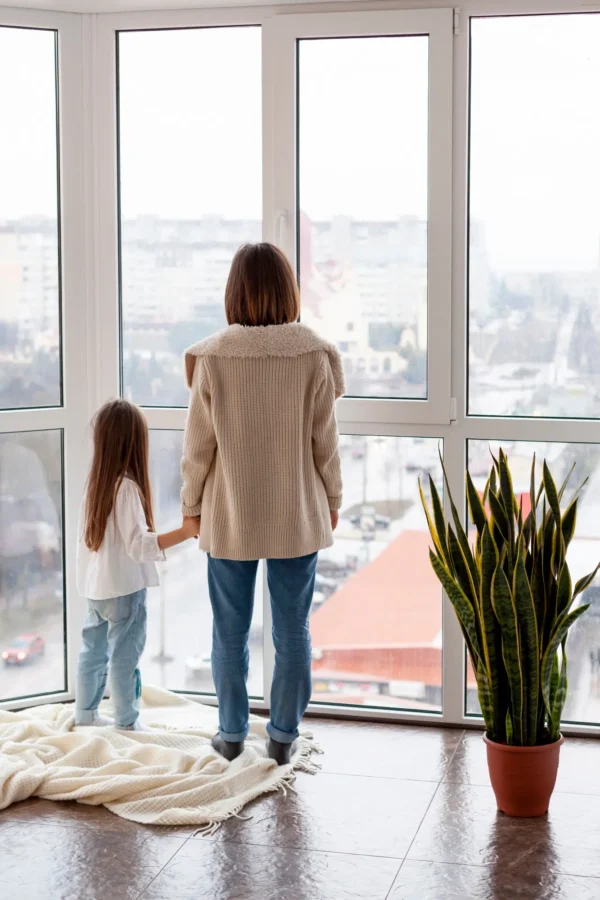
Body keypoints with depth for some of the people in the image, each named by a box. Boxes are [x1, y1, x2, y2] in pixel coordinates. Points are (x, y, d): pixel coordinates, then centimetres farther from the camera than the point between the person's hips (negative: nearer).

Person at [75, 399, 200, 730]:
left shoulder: (96, 482, 2)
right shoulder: (126, 487, -21)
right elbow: (139, 544, -26)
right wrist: (186, 531, -32)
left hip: (96, 585, 8)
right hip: (123, 587, -8)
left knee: (94, 650, 17)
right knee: (125, 655, 4)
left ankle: (84, 713, 29)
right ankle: (127, 723, 13)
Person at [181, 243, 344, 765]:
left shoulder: (212, 357, -11)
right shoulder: (314, 355, -10)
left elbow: (199, 444, -5)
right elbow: (325, 441, -4)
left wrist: (192, 504, 9)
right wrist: (333, 499, 10)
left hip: (230, 516, 0)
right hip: (298, 516, 0)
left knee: (231, 632, 14)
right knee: (293, 631, 12)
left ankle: (232, 733, 26)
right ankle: (283, 735, 21)